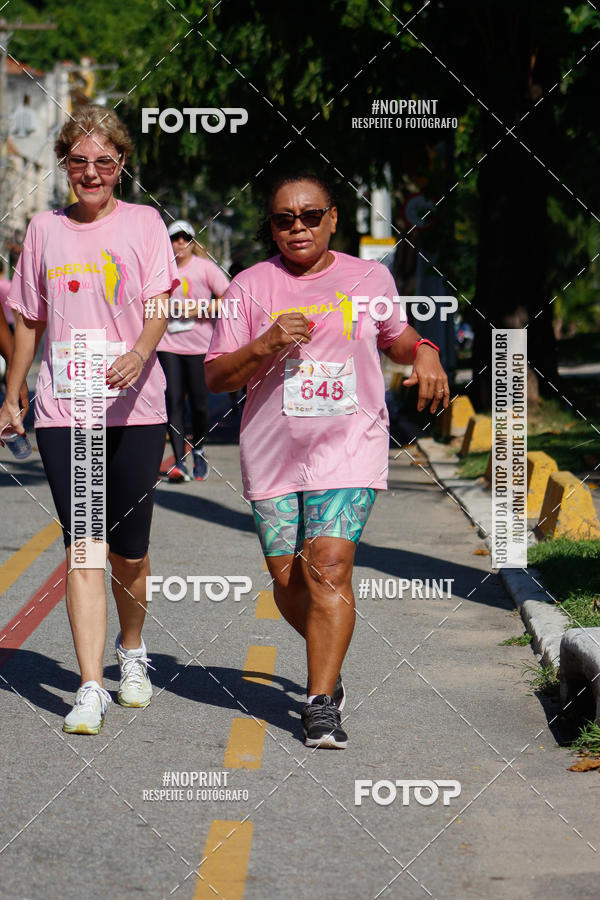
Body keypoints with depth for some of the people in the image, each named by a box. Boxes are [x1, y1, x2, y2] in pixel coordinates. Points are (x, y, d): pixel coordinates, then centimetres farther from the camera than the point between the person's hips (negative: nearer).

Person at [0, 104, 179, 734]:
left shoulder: (143, 223, 4)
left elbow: (158, 306, -8)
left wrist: (138, 353, -28)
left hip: (134, 406, -1)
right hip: (62, 407, 1)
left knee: (128, 550, 4)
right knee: (81, 547, -7)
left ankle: (131, 649, 32)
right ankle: (91, 688, -9)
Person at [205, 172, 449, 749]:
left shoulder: (370, 279, 6)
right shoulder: (250, 287, 2)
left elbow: (394, 335, 25)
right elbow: (216, 377, 0)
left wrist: (423, 353, 2)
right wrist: (266, 346, -17)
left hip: (349, 446, -1)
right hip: (272, 452, 1)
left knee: (329, 566, -17)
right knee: (287, 578, 5)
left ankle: (321, 702, -15)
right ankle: (329, 660, 35)